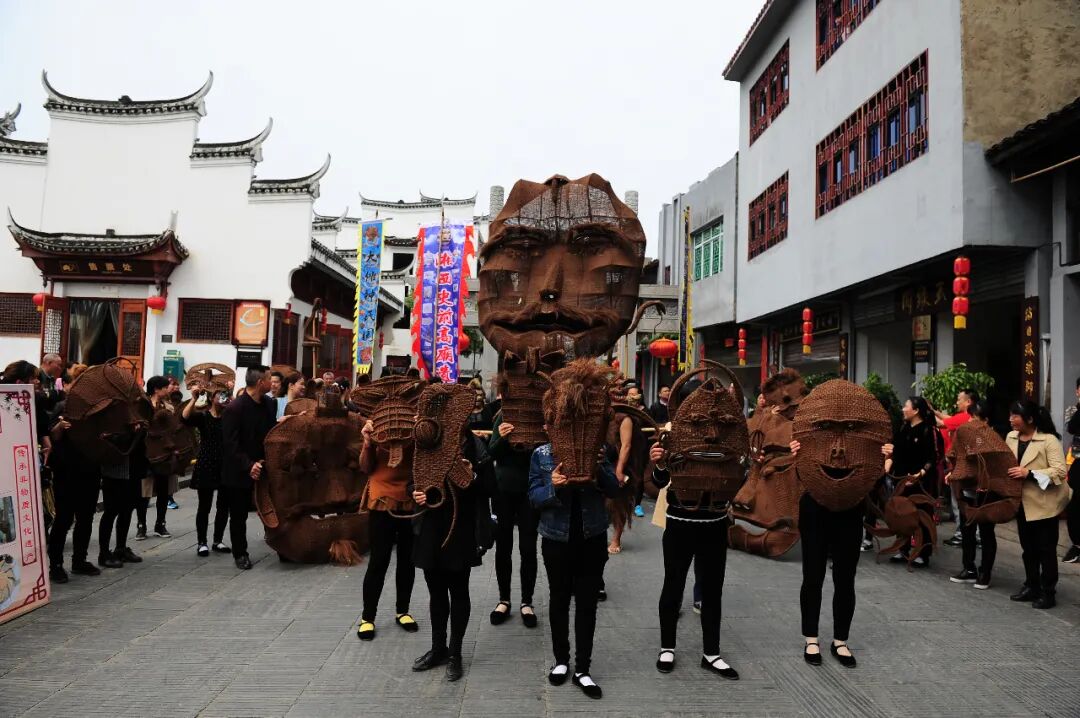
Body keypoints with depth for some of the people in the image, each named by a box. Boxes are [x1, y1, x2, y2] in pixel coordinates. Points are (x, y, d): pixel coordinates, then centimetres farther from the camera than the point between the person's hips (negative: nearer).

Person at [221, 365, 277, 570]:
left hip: (262, 467, 5)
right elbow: (231, 445, -19)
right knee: (239, 515, 8)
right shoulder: (234, 409, -17)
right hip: (240, 472, -5)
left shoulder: (269, 404, 2)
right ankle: (240, 553, 23)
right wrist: (248, 465, -26)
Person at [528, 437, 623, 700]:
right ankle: (561, 660, 34)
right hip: (556, 539, 0)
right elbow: (534, 496, -8)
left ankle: (582, 669, 20)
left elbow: (614, 491, -5)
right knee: (559, 600, 16)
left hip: (592, 538, 0)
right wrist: (553, 487, -28)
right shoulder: (541, 455, -8)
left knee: (587, 604, 8)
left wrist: (599, 469, -23)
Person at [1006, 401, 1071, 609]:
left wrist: (1029, 473, -29)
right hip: (1022, 502, 6)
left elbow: (1060, 471, -23)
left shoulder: (1049, 440, -17)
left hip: (1043, 503, -6)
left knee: (1046, 549, 3)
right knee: (1028, 547, 16)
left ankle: (1048, 592, 14)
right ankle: (1031, 586, 28)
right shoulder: (1011, 437, 0)